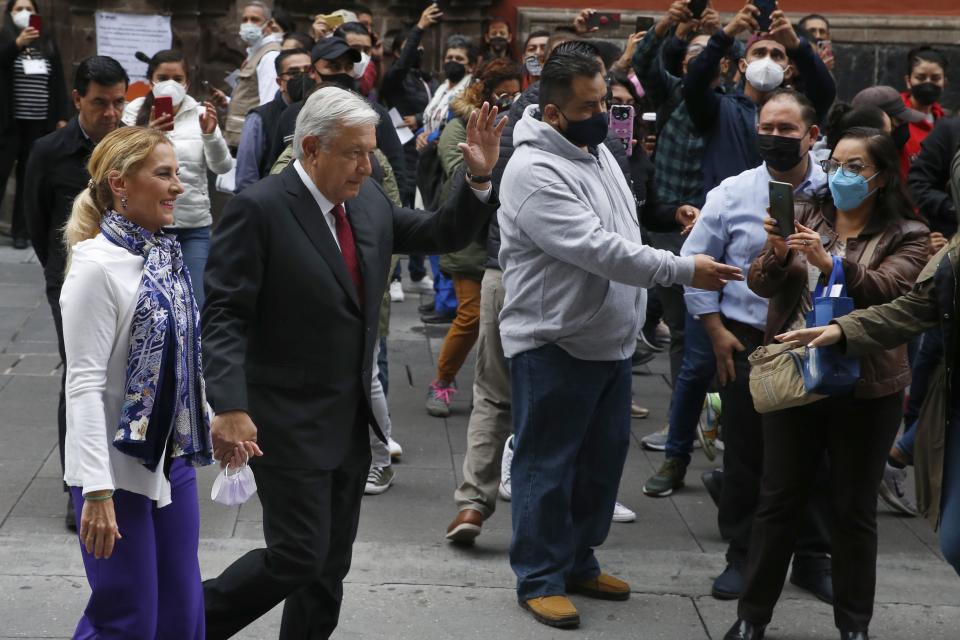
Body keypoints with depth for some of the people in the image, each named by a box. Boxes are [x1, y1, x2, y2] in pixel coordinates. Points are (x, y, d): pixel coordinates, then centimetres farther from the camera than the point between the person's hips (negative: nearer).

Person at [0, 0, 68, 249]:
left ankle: (21, 231, 10)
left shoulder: (48, 44, 11)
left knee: (28, 176, 5)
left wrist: (61, 117, 6)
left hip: (39, 124, 3)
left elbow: (59, 83, 12)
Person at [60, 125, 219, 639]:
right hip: (119, 468, -7)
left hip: (173, 460, 7)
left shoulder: (166, 256, 7)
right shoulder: (97, 266, -16)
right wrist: (97, 491, -24)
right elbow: (84, 385, -20)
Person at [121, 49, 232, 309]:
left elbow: (222, 167, -5)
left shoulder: (200, 114, 3)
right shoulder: (135, 112, 1)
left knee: (195, 303, -2)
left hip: (195, 226, 0)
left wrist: (210, 134, -24)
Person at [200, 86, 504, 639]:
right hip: (289, 423, -7)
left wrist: (479, 179, -2)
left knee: (331, 563, 14)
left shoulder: (369, 202, 6)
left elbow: (445, 236, 15)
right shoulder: (259, 210, -15)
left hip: (351, 421, 7)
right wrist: (230, 408, -29)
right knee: (298, 556, -6)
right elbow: (224, 316, -18)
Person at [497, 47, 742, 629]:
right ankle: (540, 578, 14)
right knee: (548, 466, 2)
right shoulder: (535, 171, -21)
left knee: (604, 457, 16)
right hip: (555, 345, -9)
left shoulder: (597, 151, 9)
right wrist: (684, 270, -25)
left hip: (611, 340, 9)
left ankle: (578, 560, 31)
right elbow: (597, 250, -27)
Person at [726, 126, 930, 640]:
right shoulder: (805, 219, 7)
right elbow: (762, 284, -2)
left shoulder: (905, 236, -1)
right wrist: (776, 254, -24)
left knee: (853, 508, 8)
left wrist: (830, 262, -33)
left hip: (865, 389, -2)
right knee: (778, 500, 8)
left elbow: (889, 291, -19)